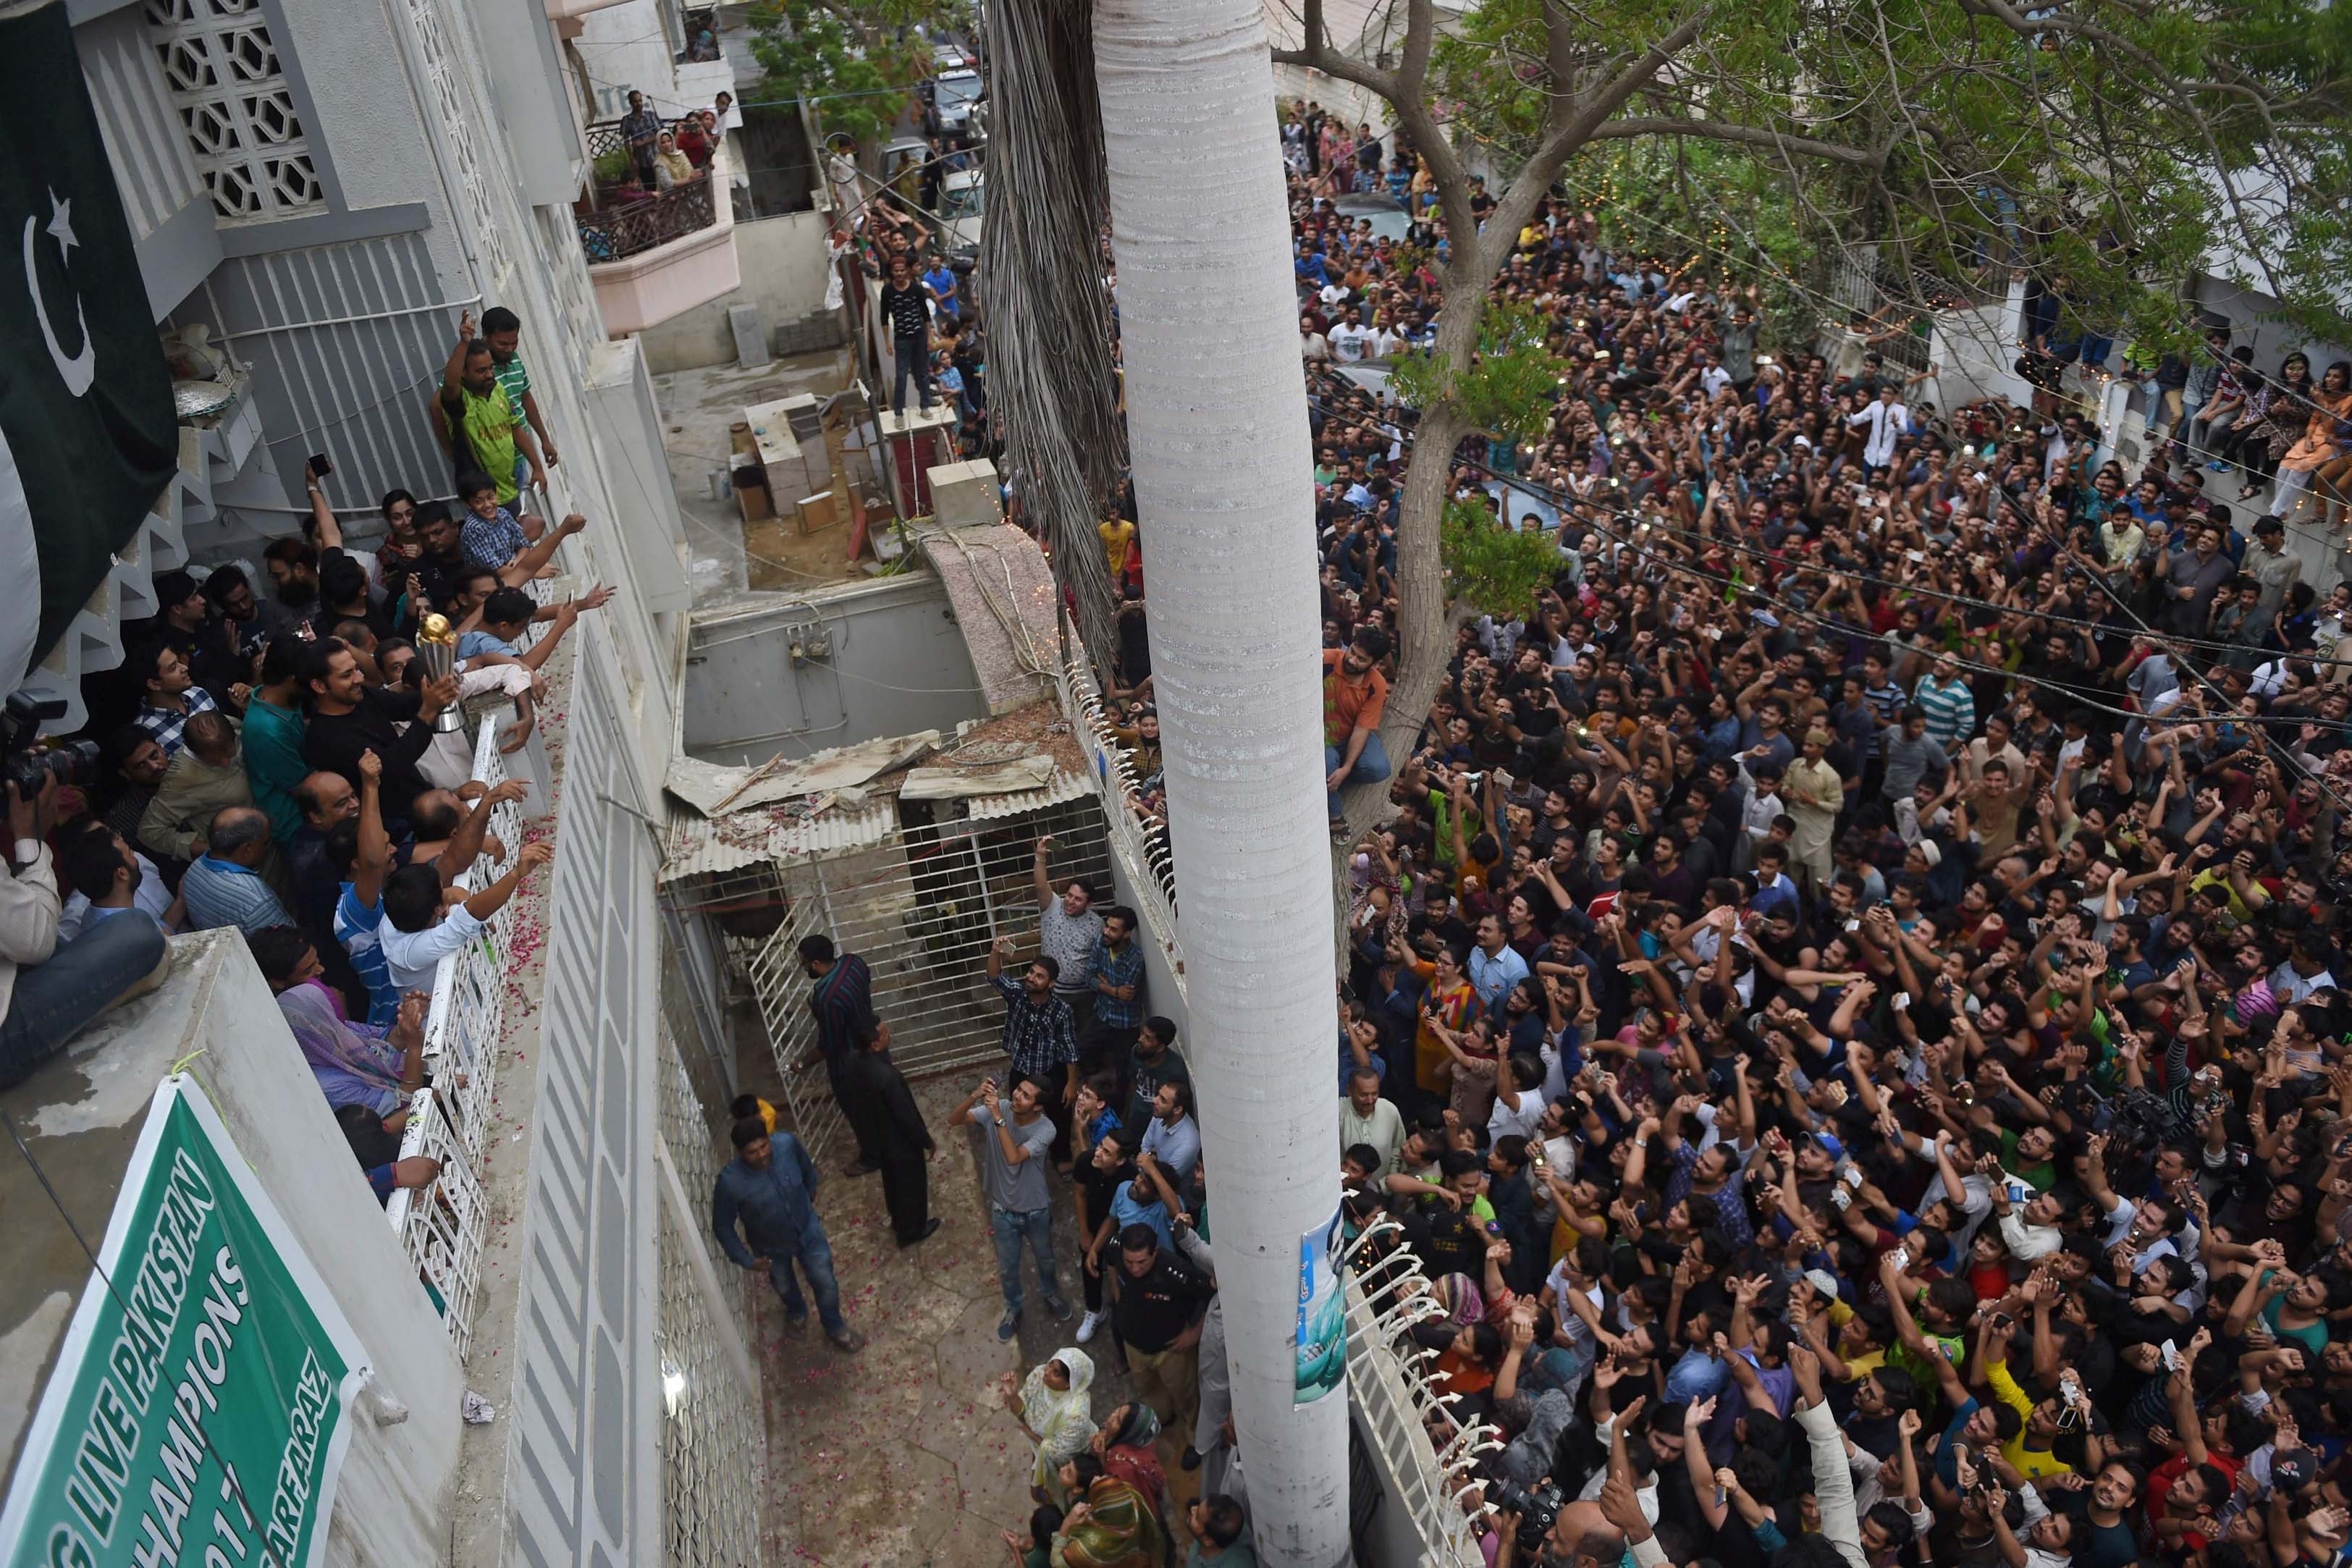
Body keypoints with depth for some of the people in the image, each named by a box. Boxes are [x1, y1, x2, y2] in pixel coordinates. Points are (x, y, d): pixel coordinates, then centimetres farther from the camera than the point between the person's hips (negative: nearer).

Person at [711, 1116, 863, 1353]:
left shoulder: (787, 1143, -30)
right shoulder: (730, 1182, -37)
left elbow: (806, 1166, -4)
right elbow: (722, 1226, -19)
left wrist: (811, 1193, 13)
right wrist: (745, 1259, -13)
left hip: (808, 1230, 1)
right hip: (771, 1246, -1)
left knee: (826, 1283, 15)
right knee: (785, 1286, 29)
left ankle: (835, 1328, 46)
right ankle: (797, 1312, 64)